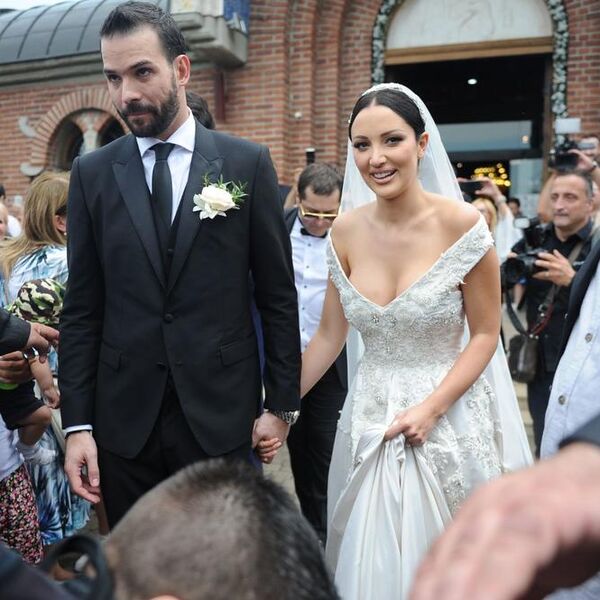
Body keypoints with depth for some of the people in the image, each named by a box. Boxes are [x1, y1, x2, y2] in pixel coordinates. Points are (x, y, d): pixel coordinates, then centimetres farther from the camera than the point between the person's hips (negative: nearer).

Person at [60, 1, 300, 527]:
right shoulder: (92, 174, 3)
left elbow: (278, 296, 0)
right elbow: (82, 310, 3)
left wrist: (282, 403, -1)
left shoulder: (248, 163, -2)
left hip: (221, 415, -1)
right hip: (124, 420, 2)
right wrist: (77, 423, 0)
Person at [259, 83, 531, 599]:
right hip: (369, 417, 3)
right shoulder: (346, 232, -3)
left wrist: (432, 407, -17)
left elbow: (485, 334, -7)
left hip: (448, 414, -2)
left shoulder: (462, 225, -13)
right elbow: (329, 336, 3)